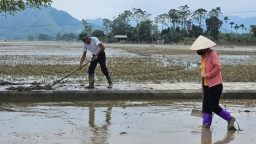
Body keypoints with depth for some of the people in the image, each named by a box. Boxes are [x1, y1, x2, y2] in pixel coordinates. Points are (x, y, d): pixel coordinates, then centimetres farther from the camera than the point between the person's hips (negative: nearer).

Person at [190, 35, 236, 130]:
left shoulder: (212, 54, -14)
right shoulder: (203, 55, 11)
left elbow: (218, 67, -23)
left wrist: (207, 75, -18)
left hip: (215, 85, -8)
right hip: (206, 85, 8)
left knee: (213, 106, -9)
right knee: (206, 106, 7)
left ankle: (230, 119, 6)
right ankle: (206, 125, 13)